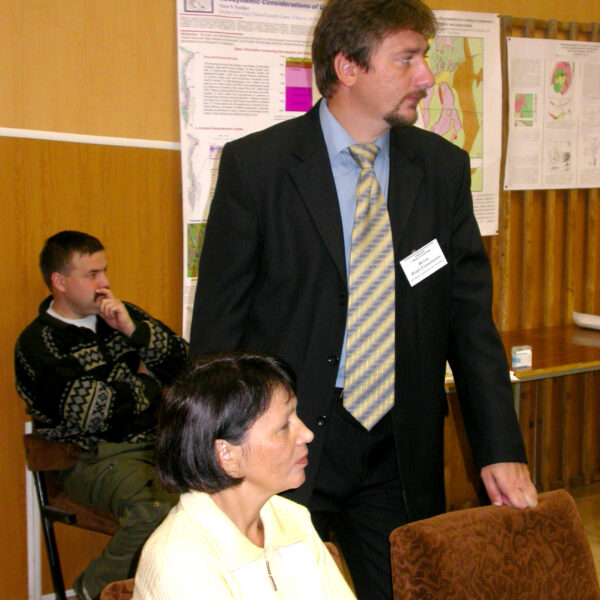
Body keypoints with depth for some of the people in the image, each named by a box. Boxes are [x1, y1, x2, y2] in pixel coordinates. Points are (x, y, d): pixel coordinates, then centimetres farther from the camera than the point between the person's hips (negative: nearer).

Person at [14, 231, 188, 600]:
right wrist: (148, 383, 2)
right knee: (156, 509, -35)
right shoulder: (38, 345, -4)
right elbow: (96, 414, -14)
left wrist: (133, 330, -6)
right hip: (94, 457, -6)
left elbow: (183, 361, 8)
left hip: (156, 441, 6)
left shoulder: (122, 316, 15)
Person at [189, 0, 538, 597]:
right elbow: (216, 326, -5)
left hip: (400, 456, 4)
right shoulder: (255, 165, -7)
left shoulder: (443, 167, 3)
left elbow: (471, 319, 4)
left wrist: (501, 450, -4)